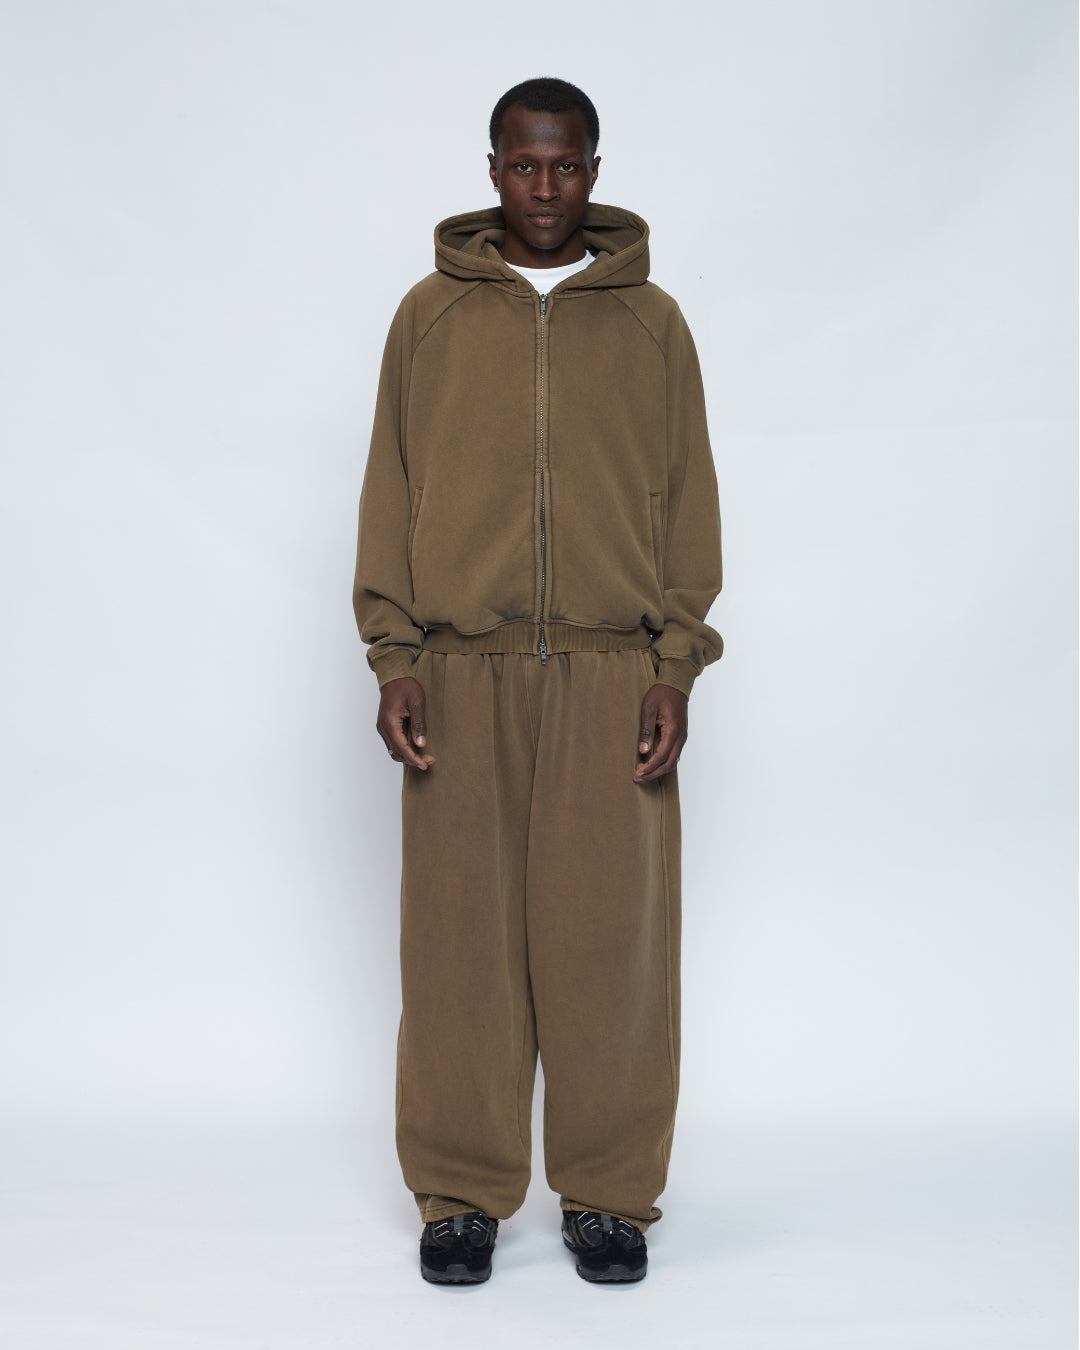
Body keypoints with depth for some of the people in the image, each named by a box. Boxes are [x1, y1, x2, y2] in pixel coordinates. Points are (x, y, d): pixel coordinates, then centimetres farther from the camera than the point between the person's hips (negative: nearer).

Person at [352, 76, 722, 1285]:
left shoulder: (650, 321, 8)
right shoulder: (430, 313, 9)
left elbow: (688, 499, 6)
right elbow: (390, 491, 7)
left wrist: (675, 668, -2)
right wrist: (394, 657, -2)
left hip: (612, 677, 0)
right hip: (462, 676, 0)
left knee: (611, 941, 3)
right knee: (460, 938, 3)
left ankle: (609, 1194, 18)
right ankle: (462, 1194, 18)